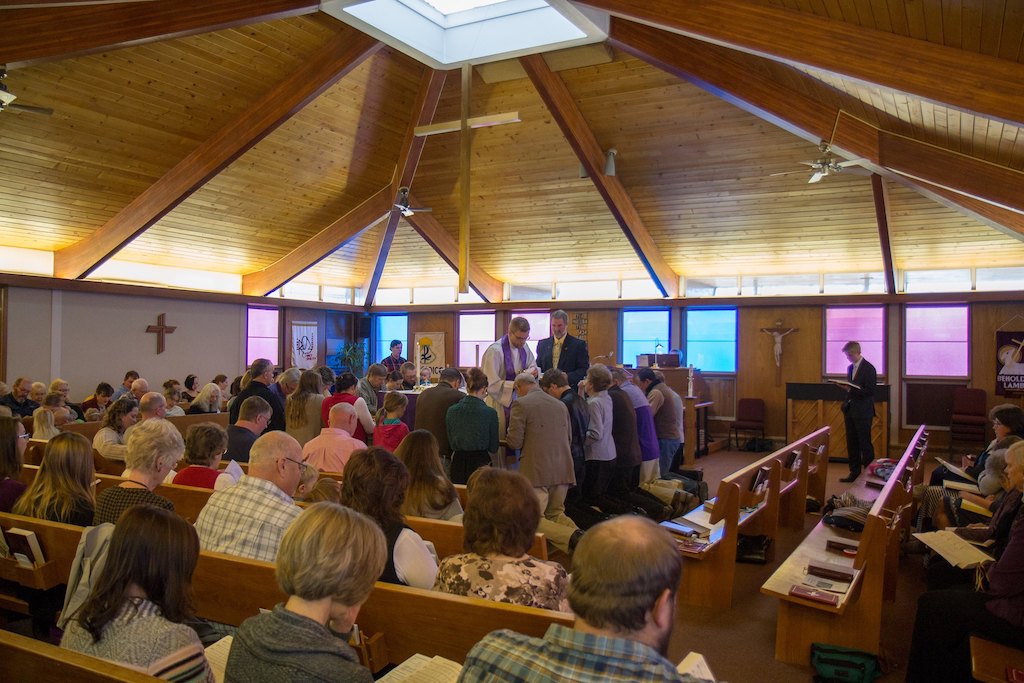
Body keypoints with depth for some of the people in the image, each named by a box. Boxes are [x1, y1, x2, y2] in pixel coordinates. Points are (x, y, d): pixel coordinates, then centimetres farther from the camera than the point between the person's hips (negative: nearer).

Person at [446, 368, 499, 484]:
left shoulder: (451, 411, -3)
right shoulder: (490, 413, -11)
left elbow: (450, 442, 8)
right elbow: (493, 448, -2)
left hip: (458, 463, 3)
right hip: (480, 462, -3)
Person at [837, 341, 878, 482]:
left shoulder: (868, 368, -10)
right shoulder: (850, 368, 12)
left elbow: (870, 391, -16)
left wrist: (850, 389, -22)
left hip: (863, 412, -7)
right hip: (850, 411, 7)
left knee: (865, 444, -1)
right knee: (852, 444, 10)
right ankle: (854, 472, 17)